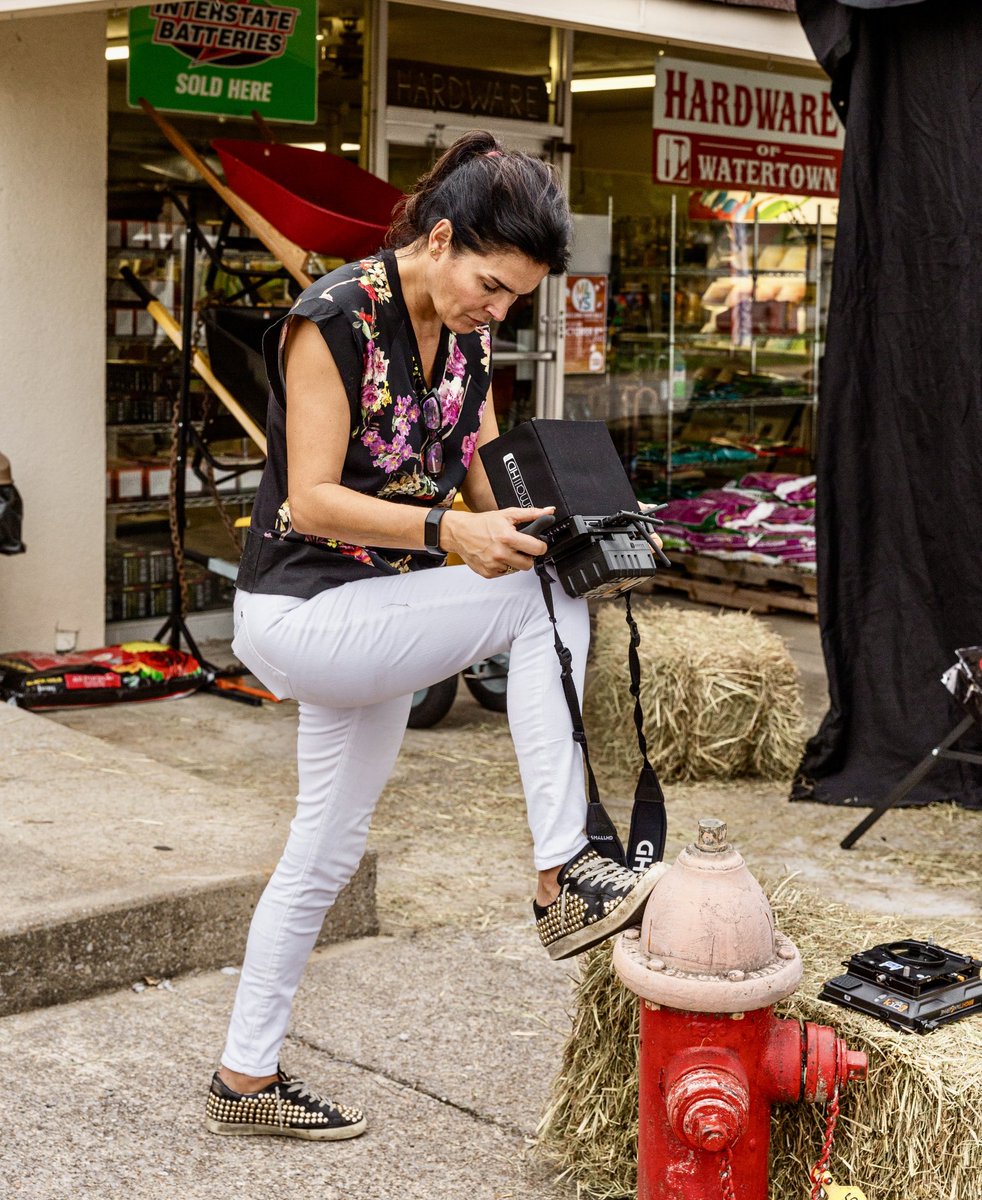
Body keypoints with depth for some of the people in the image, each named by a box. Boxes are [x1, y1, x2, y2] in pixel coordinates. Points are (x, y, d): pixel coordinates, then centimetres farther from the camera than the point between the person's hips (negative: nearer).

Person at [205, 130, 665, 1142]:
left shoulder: (466, 337, 5)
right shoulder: (334, 318, -18)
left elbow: (485, 482, 7)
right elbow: (312, 500, -23)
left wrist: (555, 529, -14)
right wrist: (449, 533, -35)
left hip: (372, 617, 9)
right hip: (298, 611, -9)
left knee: (326, 851, 14)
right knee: (539, 602, -22)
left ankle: (245, 1080, 28)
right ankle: (563, 880, -19)